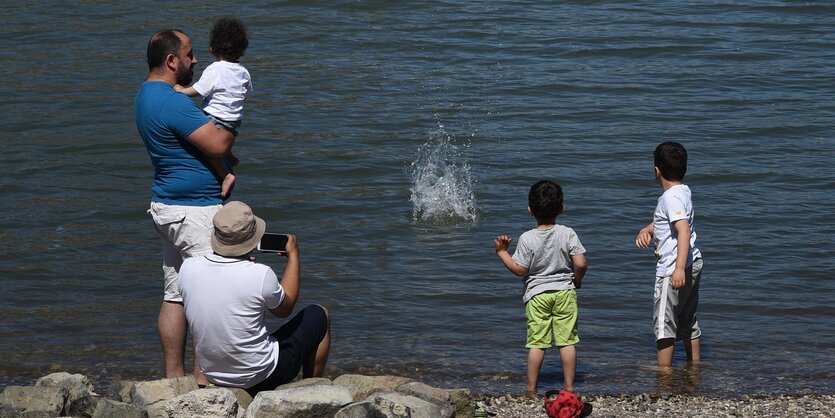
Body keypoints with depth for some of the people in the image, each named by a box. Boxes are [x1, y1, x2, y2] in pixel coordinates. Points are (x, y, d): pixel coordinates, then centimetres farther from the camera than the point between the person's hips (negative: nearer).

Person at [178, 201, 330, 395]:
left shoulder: (188, 269, -14)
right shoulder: (260, 275, -26)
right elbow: (285, 308, -3)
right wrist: (293, 256, 7)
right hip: (262, 377, -5)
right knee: (319, 315, 18)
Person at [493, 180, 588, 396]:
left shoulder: (527, 239, -11)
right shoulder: (568, 234, -7)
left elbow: (519, 270, -9)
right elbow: (580, 263, -10)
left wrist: (502, 252, 3)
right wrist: (576, 281, 10)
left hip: (537, 294, -1)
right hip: (564, 291, 1)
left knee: (537, 342, 3)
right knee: (567, 341, 6)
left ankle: (531, 388, 8)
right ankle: (569, 386, 10)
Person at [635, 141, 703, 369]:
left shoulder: (671, 198, -20)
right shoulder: (683, 191, 10)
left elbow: (684, 230, -31)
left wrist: (679, 268, -37)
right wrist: (646, 229, 3)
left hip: (672, 269, -10)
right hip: (693, 264, 10)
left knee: (664, 320, -2)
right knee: (687, 320, 19)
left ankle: (664, 369, 2)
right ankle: (695, 365, 26)